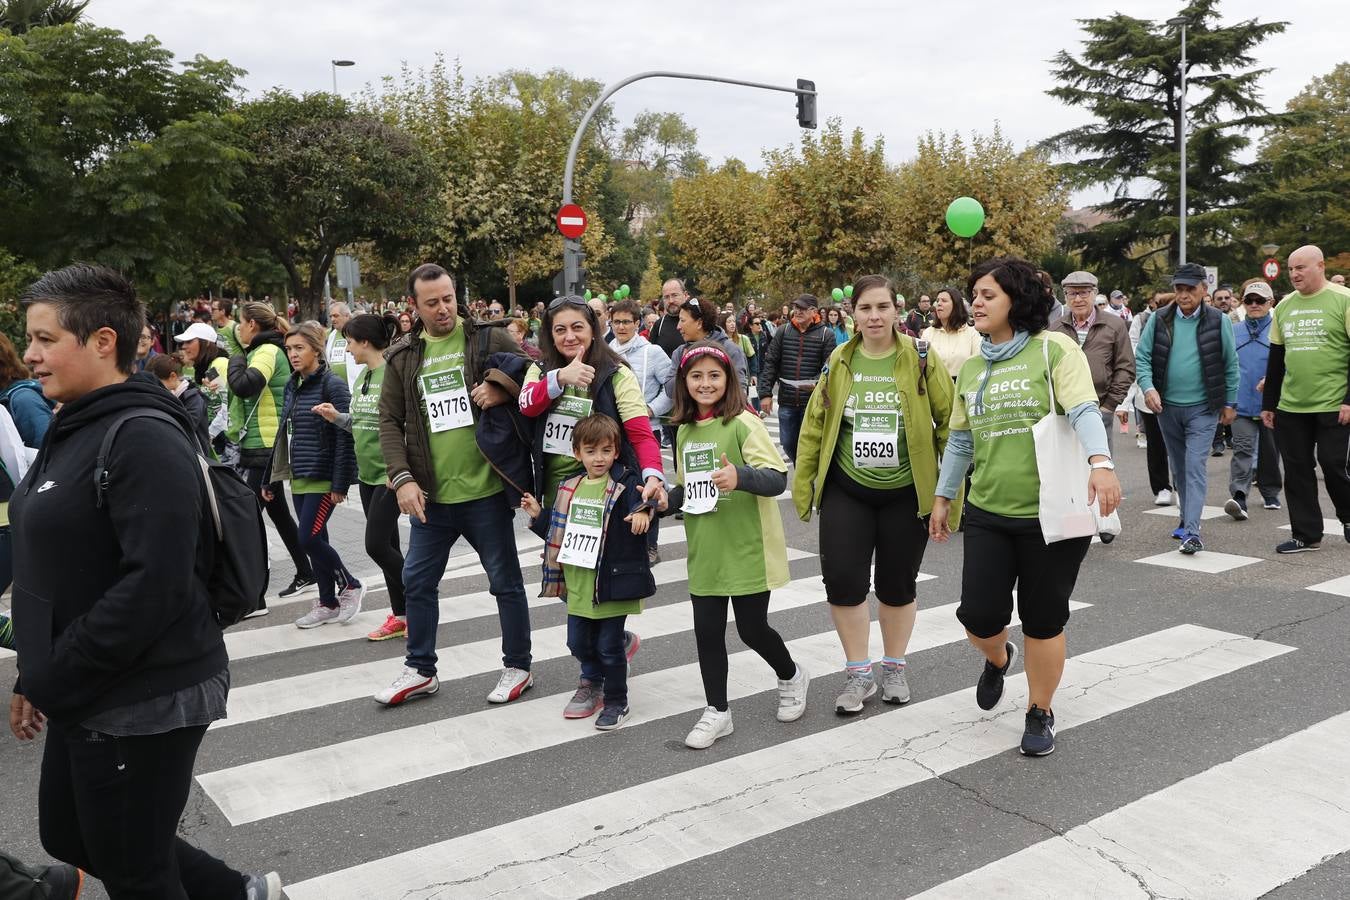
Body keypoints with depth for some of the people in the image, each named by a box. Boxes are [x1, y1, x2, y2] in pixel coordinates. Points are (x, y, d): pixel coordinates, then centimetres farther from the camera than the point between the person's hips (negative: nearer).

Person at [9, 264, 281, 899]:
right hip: (85, 693, 10)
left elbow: (154, 586, -27)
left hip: (147, 702, -9)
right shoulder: (73, 430, 10)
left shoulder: (144, 439, -20)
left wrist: (47, 681, -19)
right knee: (68, 837, 22)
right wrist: (34, 677, 12)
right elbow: (58, 572, 16)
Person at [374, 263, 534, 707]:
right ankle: (420, 670, 30)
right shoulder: (402, 357, 5)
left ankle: (518, 667, 25)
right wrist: (402, 478, -7)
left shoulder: (489, 340, -3)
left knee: (505, 581, 8)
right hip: (431, 495, 4)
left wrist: (503, 392, -18)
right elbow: (390, 421, 5)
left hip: (486, 489, -3)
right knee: (417, 581, 13)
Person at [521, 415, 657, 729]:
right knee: (579, 643, 17)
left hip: (611, 584, -6)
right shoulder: (570, 488, 8)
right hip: (578, 584, 6)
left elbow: (641, 503, -28)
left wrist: (642, 512, -48)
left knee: (609, 647, 5)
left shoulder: (624, 485, -10)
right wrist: (538, 513, 8)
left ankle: (616, 701, 24)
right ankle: (593, 682, 45)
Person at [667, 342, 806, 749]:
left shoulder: (743, 423, -11)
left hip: (748, 548, -5)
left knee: (752, 629, 5)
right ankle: (717, 712, 22)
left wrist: (740, 476, -36)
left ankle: (791, 677, 35)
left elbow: (777, 478, -18)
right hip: (705, 551, 5)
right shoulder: (685, 431, 8)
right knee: (707, 631, 7)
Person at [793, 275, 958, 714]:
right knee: (842, 579, -6)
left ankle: (894, 668, 32)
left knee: (898, 584, 10)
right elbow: (814, 425, 5)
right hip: (847, 491, 2)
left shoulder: (921, 359, -7)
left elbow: (948, 422, -5)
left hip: (905, 493, -1)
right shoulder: (839, 362, 1)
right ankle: (858, 672, 14)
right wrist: (803, 484, 4)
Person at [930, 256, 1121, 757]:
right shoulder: (972, 367, 10)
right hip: (988, 514, 4)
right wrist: (943, 497, 19)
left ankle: (1040, 714, 29)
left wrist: (1101, 463, -36)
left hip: (1052, 514, -4)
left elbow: (1084, 410, -20)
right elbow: (960, 439, 18)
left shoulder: (1054, 349, -7)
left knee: (1043, 621, 7)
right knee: (978, 615, 0)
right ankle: (998, 658, 37)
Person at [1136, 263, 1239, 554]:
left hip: (1203, 408, -3)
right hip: (1167, 407, 3)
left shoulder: (1217, 321, -4)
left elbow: (1230, 364, 2)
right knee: (1179, 468, 15)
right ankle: (1188, 518, 31)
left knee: (1195, 467, -11)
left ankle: (1192, 532, -14)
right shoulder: (1159, 319, 0)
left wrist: (1230, 403, 3)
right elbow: (1142, 357, 1)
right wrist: (1148, 387, -16)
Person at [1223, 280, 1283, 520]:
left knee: (1270, 451, 14)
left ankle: (1271, 494, 31)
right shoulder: (1233, 331, 7)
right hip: (1241, 403, 1)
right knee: (1243, 449, -11)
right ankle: (1238, 498, -20)